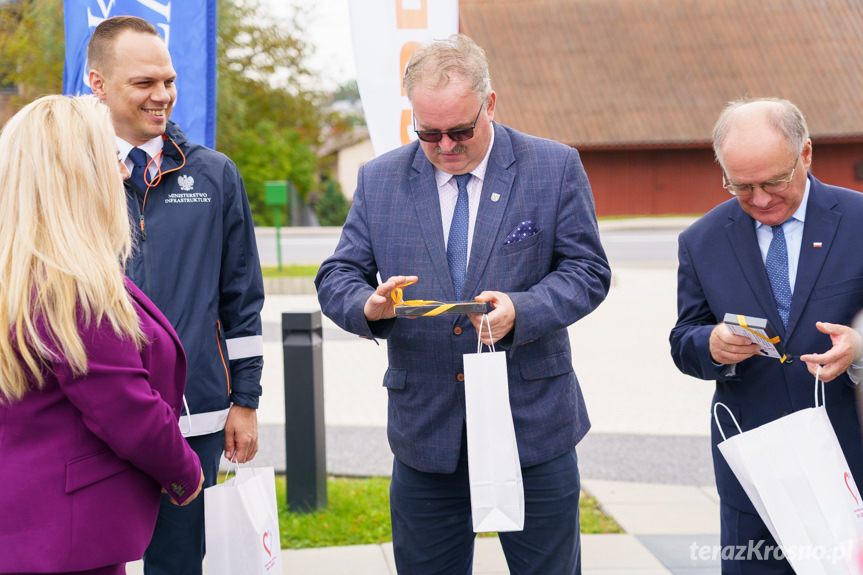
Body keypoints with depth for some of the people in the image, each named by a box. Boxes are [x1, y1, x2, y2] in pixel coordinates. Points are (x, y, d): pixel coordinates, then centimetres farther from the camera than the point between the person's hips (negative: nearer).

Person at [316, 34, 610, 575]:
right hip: (425, 429, 2)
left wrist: (521, 311, -21)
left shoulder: (556, 168, -1)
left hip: (534, 427, -1)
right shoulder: (379, 180, 4)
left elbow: (587, 270, -3)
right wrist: (368, 305, -19)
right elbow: (337, 276, 5)